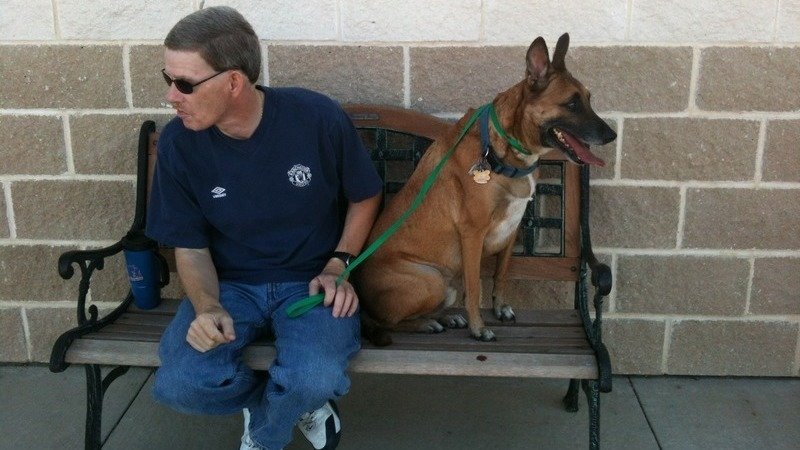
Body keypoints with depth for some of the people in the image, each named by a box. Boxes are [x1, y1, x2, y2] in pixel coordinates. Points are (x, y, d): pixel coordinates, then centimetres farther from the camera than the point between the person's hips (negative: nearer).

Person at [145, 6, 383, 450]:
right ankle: (295, 401, 8)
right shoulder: (178, 142, -11)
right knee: (178, 386, -24)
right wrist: (207, 305, -19)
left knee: (315, 383, -30)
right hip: (229, 283, 2)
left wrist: (339, 265, -10)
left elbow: (364, 197, 2)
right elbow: (190, 245, -1)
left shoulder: (319, 118, -16)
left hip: (310, 279, -2)